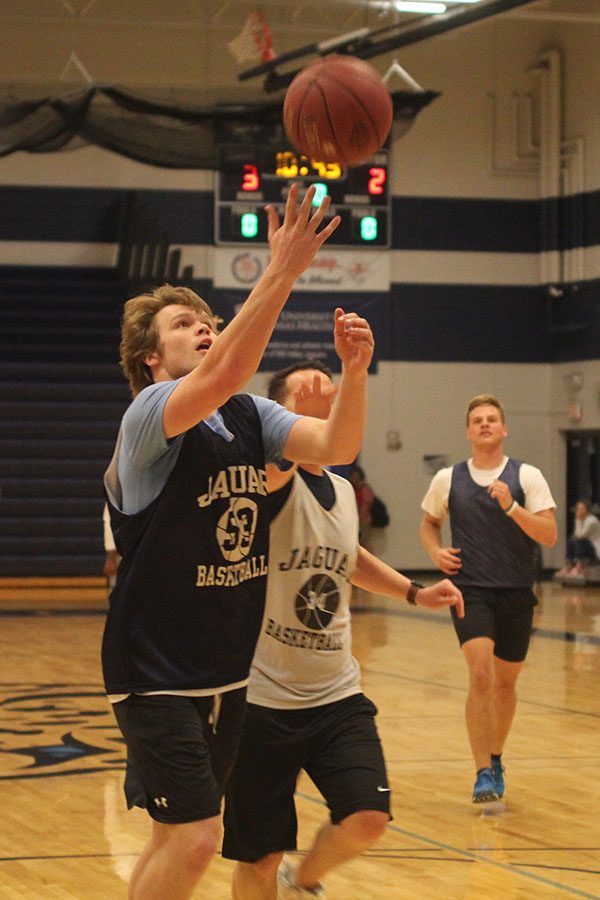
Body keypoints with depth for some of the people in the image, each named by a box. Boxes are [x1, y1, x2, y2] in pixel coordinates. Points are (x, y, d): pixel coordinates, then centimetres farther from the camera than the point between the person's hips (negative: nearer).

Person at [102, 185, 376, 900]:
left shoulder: (249, 416, 6)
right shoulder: (148, 414, -15)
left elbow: (335, 446, -8)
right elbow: (223, 375, -35)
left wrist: (354, 371, -26)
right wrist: (282, 271, -39)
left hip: (227, 671, 7)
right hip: (156, 672, -7)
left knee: (179, 838, 14)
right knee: (194, 837, -15)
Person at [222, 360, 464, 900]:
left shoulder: (343, 492, 8)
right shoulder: (274, 482, -13)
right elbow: (271, 467, -40)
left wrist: (414, 592, 20)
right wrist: (304, 415, -59)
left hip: (337, 695, 5)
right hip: (265, 698, -5)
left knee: (368, 819, -12)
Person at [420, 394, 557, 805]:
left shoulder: (527, 477, -1)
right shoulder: (448, 480, 4)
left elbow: (549, 535, -9)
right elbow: (429, 524, 20)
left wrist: (510, 506, -21)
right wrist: (436, 552, 0)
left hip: (517, 593, 1)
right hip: (471, 590, -1)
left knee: (506, 681, 12)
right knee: (481, 675, -18)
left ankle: (496, 759, 34)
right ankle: (484, 773, -16)